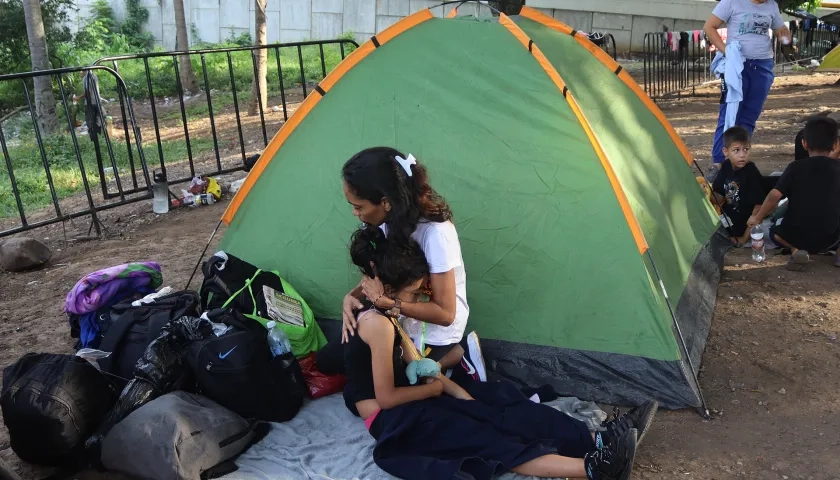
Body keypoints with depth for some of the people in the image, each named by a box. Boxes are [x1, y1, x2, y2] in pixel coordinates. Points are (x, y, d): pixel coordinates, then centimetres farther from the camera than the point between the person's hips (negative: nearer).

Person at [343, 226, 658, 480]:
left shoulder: (384, 314, 9)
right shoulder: (378, 324, -23)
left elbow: (416, 366, 9)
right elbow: (386, 398, -22)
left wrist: (460, 393, -3)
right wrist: (434, 388, -6)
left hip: (407, 405, 9)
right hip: (391, 421, -9)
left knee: (498, 401, -6)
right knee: (482, 440, -24)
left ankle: (597, 442, -13)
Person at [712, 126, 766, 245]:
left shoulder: (752, 173, -19)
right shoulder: (726, 167, 0)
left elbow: (759, 206, -18)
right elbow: (719, 198, 6)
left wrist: (745, 237, -16)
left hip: (744, 224, -7)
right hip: (728, 219, 7)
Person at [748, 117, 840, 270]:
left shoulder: (796, 167, -7)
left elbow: (775, 195, -14)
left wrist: (757, 218, -2)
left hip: (796, 235, -2)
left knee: (775, 230, 30)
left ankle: (796, 250, 0)